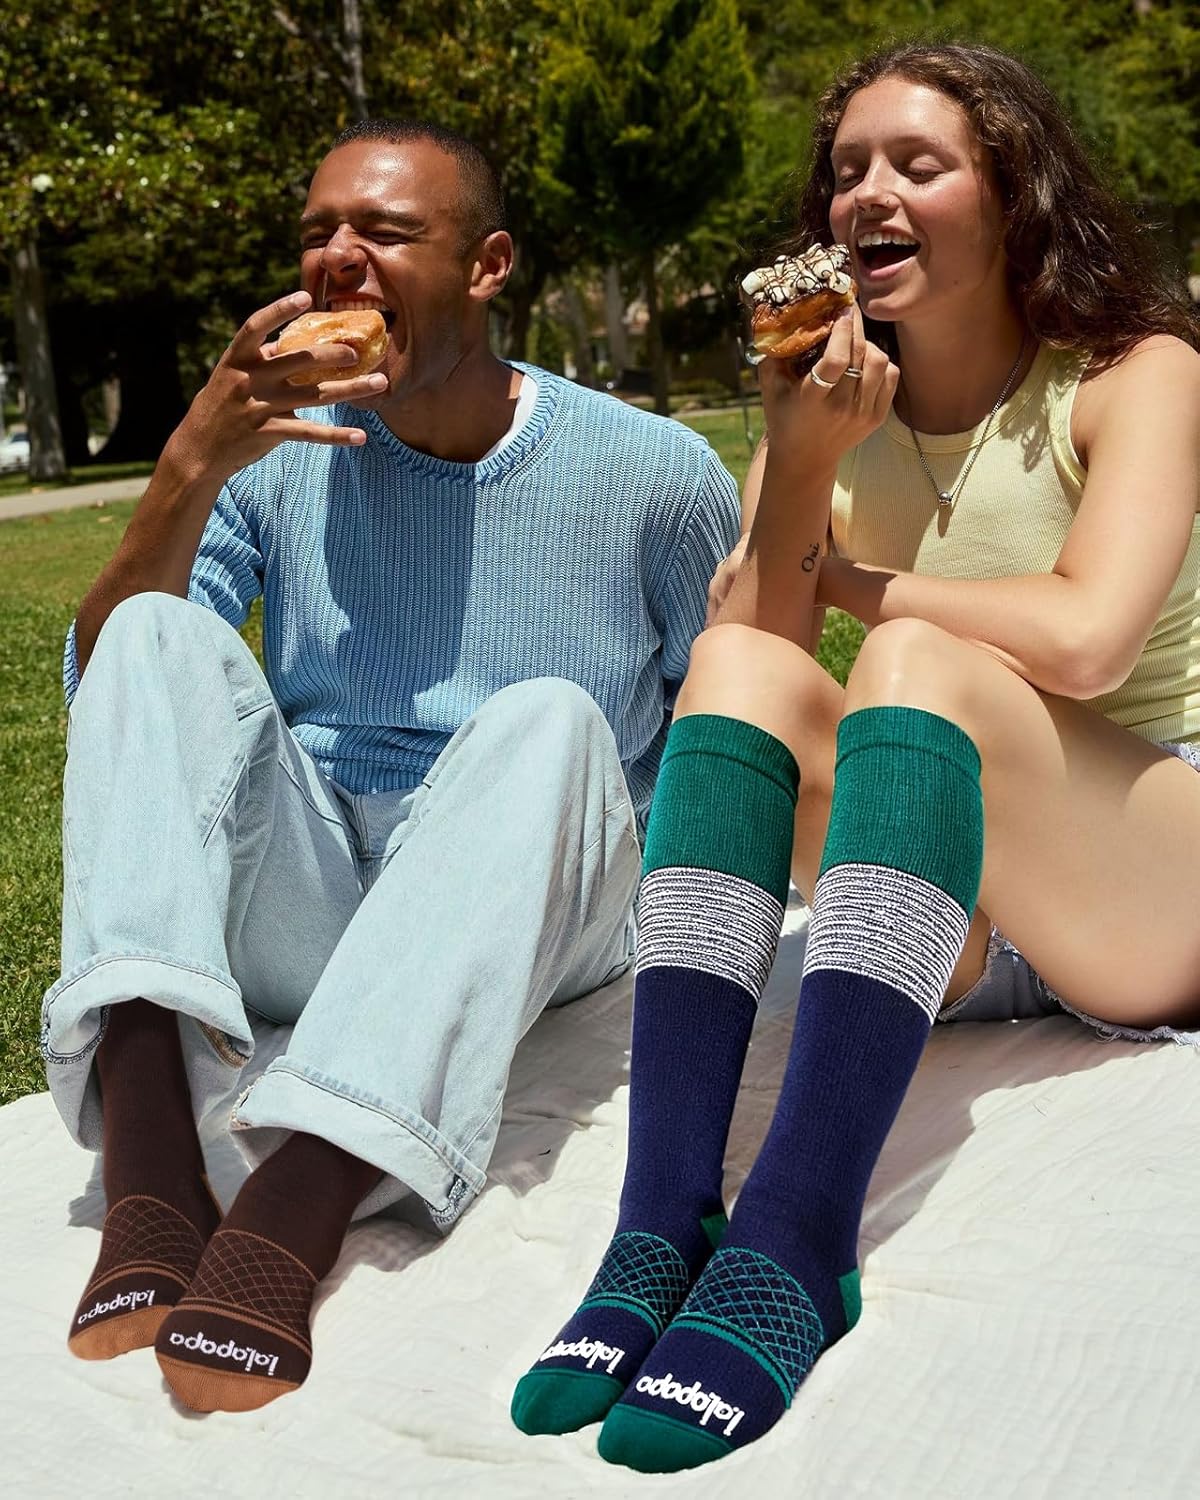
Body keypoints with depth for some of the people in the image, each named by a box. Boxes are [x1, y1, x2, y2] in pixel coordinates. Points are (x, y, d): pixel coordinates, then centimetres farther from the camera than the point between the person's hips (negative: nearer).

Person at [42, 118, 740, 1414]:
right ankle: (150, 1181, -38)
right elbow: (101, 694, -1)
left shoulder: (652, 472, 1)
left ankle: (285, 1221, -46)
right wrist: (190, 472, -14)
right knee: (159, 633, -18)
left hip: (533, 923, -2)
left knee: (551, 719, -31)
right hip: (290, 910, 3)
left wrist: (635, 881, -3)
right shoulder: (279, 458, 6)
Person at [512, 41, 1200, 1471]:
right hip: (954, 933, 4)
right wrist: (802, 470, -21)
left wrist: (853, 581, -10)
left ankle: (795, 1242, -43)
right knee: (741, 664, -21)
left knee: (915, 664, -30)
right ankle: (663, 1223, -36)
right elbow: (749, 634, -7)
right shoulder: (831, 405, 8)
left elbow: (1084, 639, -23)